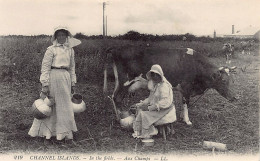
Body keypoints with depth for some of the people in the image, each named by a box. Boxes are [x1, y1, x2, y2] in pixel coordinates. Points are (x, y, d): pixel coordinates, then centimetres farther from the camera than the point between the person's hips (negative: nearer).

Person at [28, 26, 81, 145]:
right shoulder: (51, 49, -5)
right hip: (54, 77, -5)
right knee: (50, 107, 1)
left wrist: (73, 83, 16)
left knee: (65, 106, 9)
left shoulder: (70, 50, 12)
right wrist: (45, 85, -13)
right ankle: (46, 135, 10)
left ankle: (66, 135, 19)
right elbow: (45, 67, -8)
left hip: (66, 77, 5)